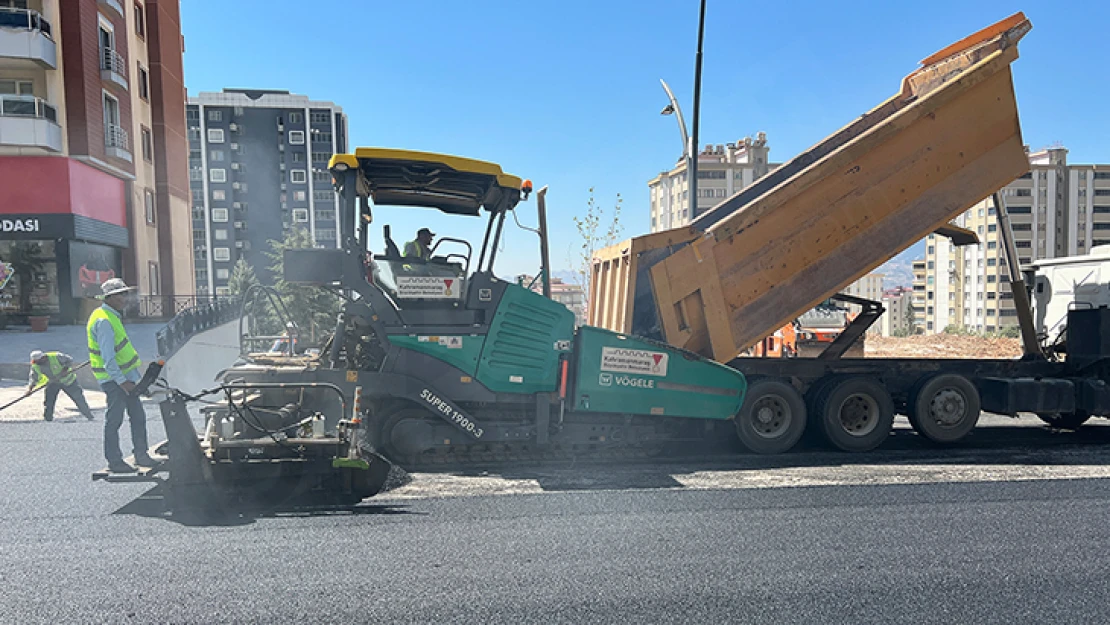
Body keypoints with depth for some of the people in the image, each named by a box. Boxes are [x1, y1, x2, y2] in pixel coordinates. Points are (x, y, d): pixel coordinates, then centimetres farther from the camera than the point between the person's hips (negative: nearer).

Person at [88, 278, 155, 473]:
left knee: (138, 415, 12)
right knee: (114, 419, 0)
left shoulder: (112, 316, 13)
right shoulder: (103, 321, -20)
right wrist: (122, 381, -22)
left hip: (125, 376, 10)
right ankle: (114, 462, 10)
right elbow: (108, 358, -23)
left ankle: (141, 455, 21)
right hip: (114, 379, -10)